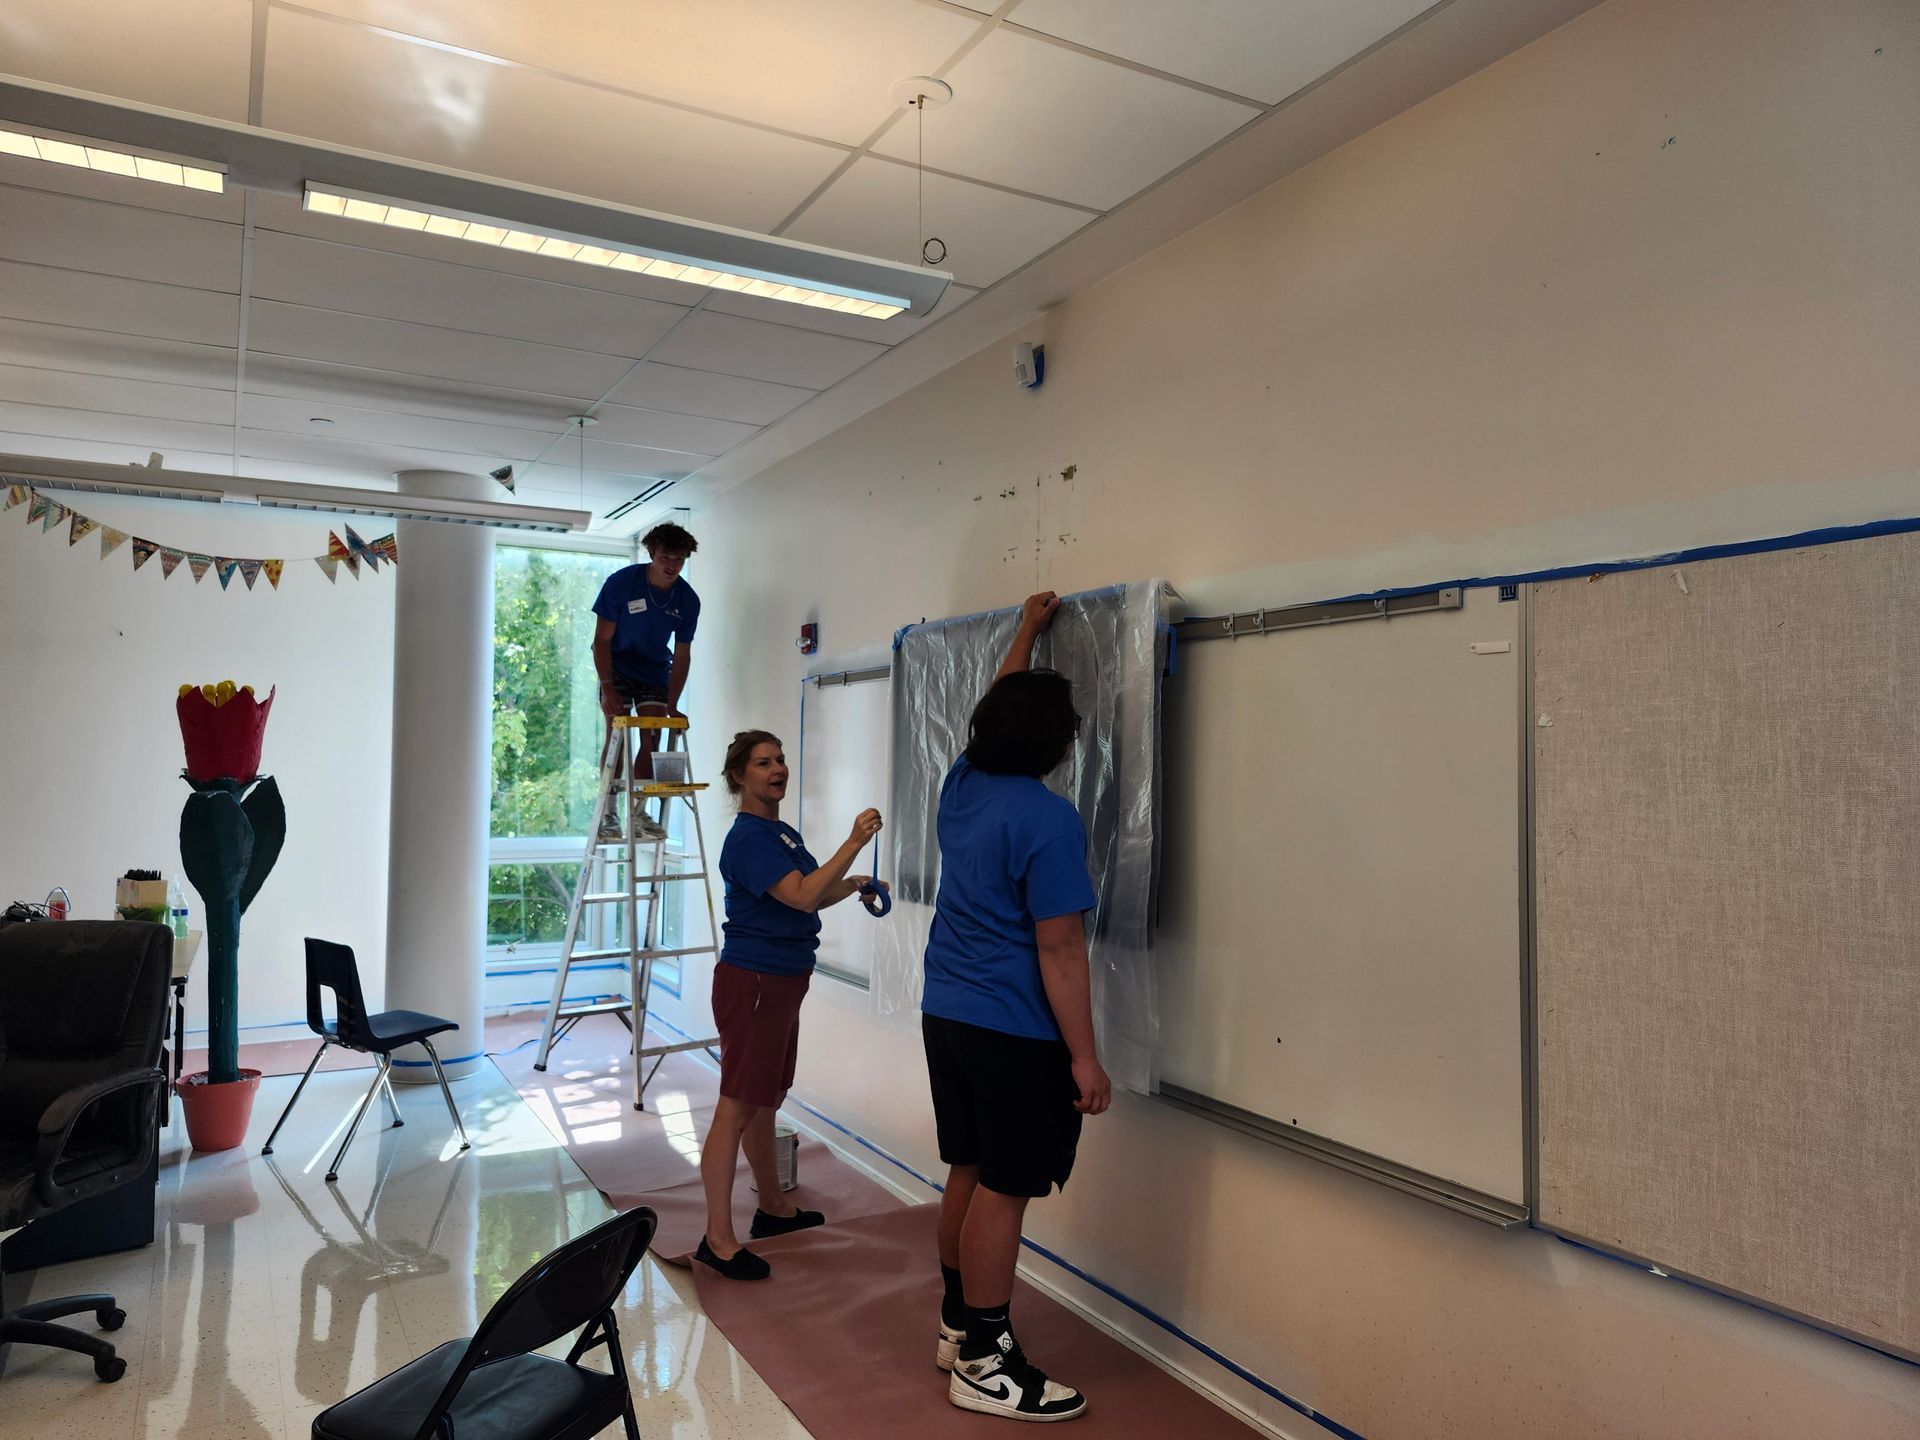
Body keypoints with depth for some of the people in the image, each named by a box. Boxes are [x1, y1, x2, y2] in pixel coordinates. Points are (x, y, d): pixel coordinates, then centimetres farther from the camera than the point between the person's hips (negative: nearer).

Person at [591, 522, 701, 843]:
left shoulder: (687, 600, -14)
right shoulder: (621, 582, -22)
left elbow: (682, 656, -8)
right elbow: (602, 639, -16)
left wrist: (672, 705, -14)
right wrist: (608, 688, -23)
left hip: (655, 671, 3)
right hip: (617, 667, -3)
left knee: (651, 741, -4)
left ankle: (639, 811, 4)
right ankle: (609, 813, -5)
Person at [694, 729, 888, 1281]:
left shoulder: (782, 832, 14)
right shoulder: (748, 838, -17)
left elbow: (813, 896, 26)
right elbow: (801, 896, -29)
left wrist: (857, 883, 15)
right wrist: (853, 843, -32)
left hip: (782, 981, 10)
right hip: (752, 982, -10)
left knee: (767, 1101, 20)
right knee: (737, 1109, -5)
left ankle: (773, 1207, 34)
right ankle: (718, 1239, 2)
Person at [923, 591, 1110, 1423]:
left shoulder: (962, 786, 4)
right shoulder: (1048, 821, -20)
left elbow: (995, 707, 24)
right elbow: (1059, 950, -19)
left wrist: (1027, 631, 34)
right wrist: (1084, 1055, -12)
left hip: (946, 1014, 8)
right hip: (1015, 1032, -8)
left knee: (969, 1173, 18)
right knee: (1004, 1190, 2)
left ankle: (958, 1325, 31)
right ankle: (985, 1365, 13)